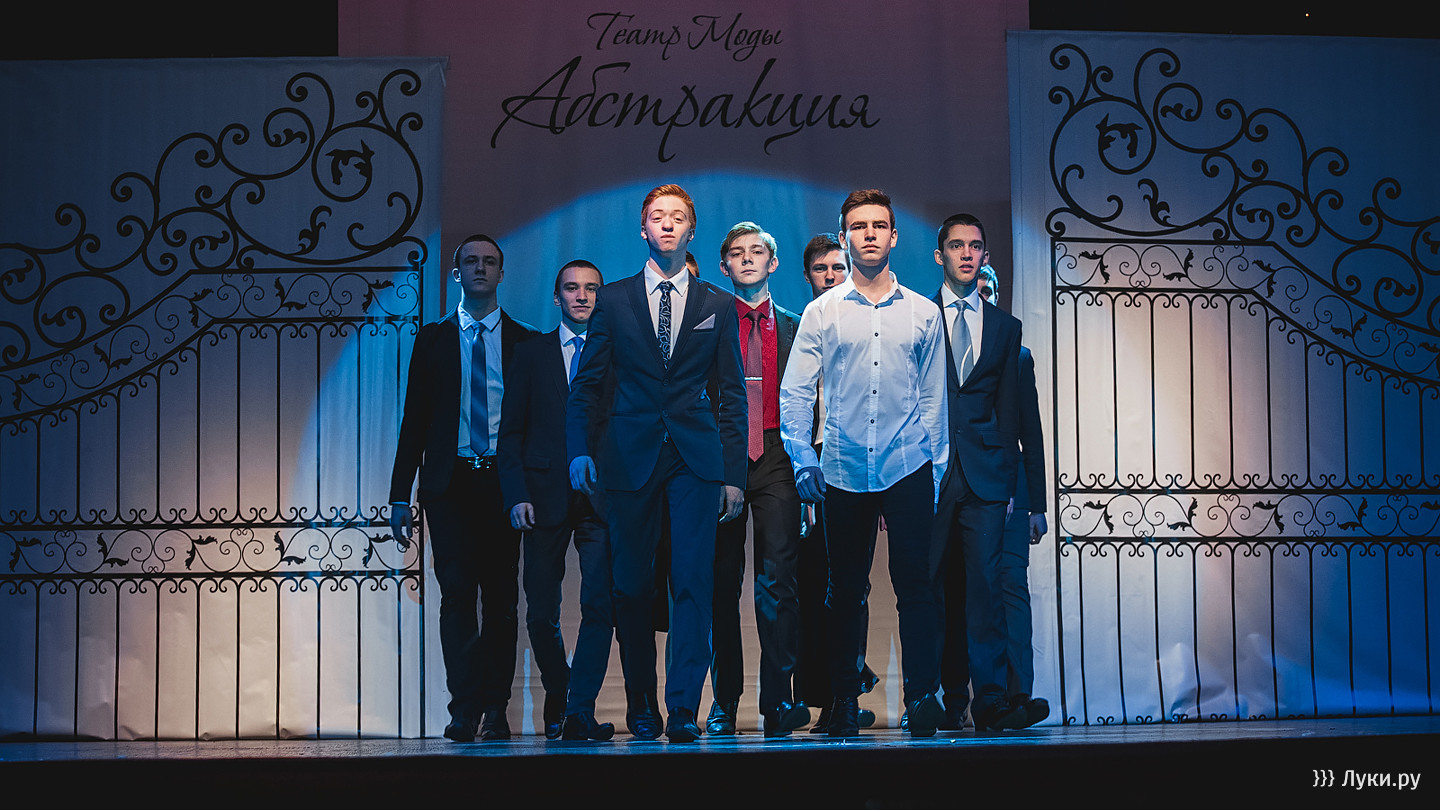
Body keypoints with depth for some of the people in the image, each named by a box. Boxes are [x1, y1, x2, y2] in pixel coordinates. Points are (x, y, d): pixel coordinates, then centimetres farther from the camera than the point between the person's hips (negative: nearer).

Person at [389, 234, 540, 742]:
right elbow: (414, 420, 8)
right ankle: (465, 707, -9)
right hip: (449, 482, 0)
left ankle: (495, 710, 10)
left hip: (503, 483, 0)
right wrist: (400, 495, 2)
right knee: (457, 594, -9)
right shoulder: (433, 339, 11)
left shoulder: (525, 342, 9)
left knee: (501, 599, 3)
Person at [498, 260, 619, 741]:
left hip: (602, 497, -1)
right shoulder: (530, 354, 12)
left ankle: (579, 711, -9)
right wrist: (516, 494, -4)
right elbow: (511, 433, 9)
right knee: (541, 612, 5)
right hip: (546, 497, 1)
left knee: (600, 605, -13)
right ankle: (558, 697, 26)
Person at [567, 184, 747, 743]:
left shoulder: (717, 305, 10)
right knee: (632, 586, 4)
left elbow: (732, 395, 9)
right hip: (630, 457, 0)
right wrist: (580, 450, -5)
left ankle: (683, 709, -6)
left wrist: (733, 474, 2)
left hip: (696, 459, 0)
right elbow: (587, 383, 9)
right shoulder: (613, 299, 9)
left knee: (693, 581, -9)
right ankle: (641, 704, 18)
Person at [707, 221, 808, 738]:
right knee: (722, 581, 2)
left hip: (776, 459, 0)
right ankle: (724, 700, 11)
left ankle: (779, 700, -11)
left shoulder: (794, 327, 15)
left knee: (777, 577, -12)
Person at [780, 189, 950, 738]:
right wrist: (804, 462, -1)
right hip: (844, 473, 0)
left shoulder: (923, 313, 9)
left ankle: (922, 697, 2)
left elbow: (933, 398, 11)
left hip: (908, 470, 0)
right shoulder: (821, 313, 6)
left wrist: (936, 468, 7)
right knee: (846, 589, 6)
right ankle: (844, 702, 14)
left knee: (916, 584, -5)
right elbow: (794, 392, 5)